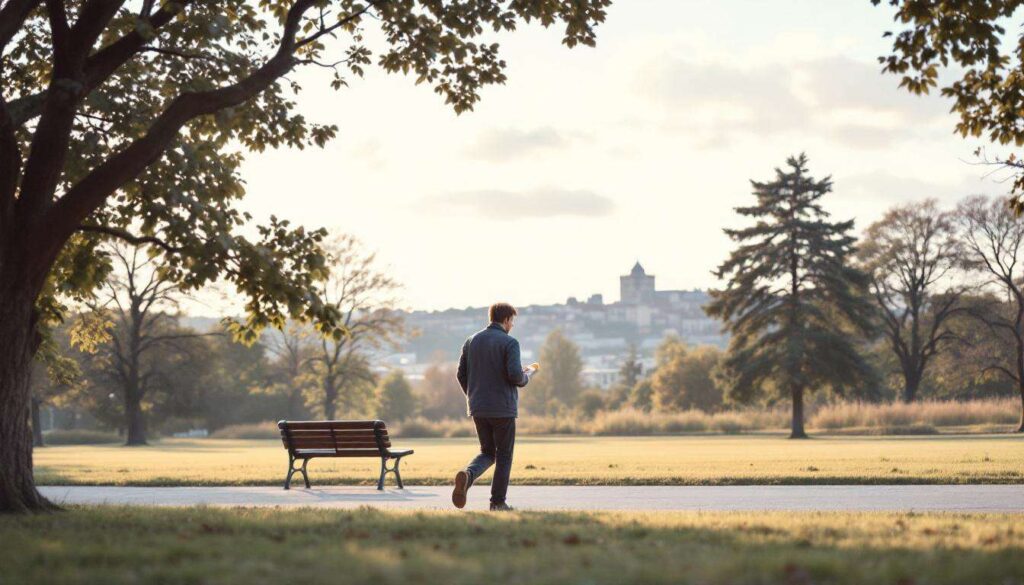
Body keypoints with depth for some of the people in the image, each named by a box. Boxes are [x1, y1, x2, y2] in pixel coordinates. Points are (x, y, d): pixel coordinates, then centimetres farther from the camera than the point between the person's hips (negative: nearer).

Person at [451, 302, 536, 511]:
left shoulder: (471, 341, 8)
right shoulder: (509, 343, -9)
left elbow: (461, 375, 8)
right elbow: (515, 375, -19)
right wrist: (527, 376, 3)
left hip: (478, 408, 5)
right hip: (503, 408, -5)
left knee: (487, 453, 16)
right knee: (504, 455, 9)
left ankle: (467, 474, -14)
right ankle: (498, 502, 9)